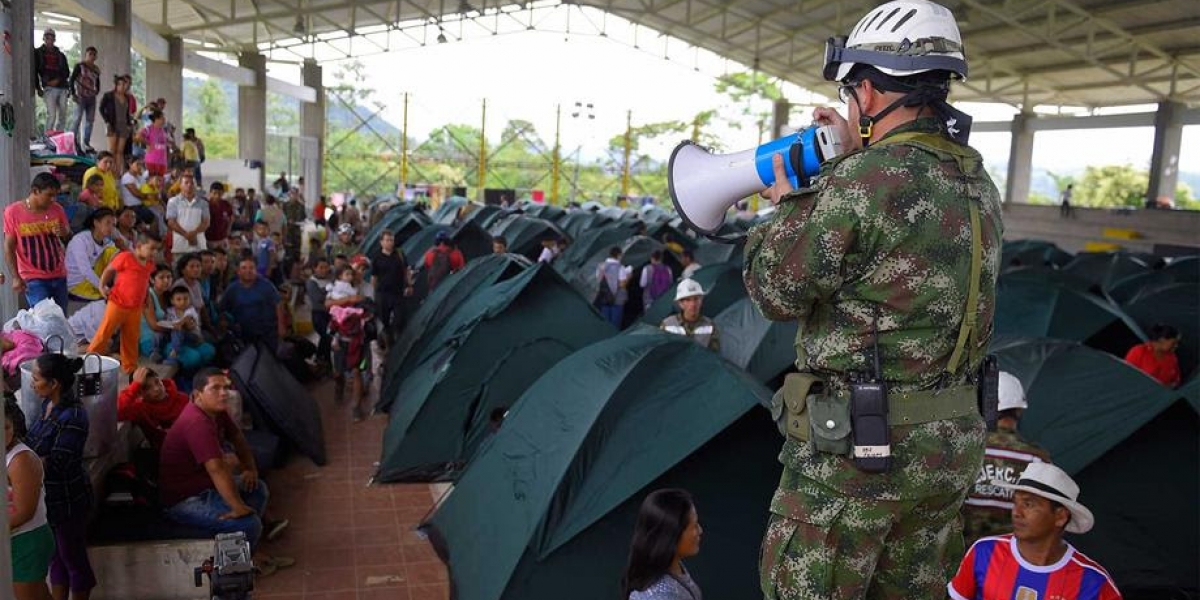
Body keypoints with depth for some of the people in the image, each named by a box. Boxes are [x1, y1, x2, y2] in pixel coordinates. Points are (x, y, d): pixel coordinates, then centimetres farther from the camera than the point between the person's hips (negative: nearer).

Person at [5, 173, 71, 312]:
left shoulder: (57, 209, 1)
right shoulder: (13, 212, -7)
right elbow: (9, 247, -3)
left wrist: (64, 233, -13)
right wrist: (15, 277, -9)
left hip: (59, 275, 4)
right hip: (33, 278, -4)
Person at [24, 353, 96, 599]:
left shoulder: (73, 417, -26)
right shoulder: (49, 404, -1)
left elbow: (54, 464, -25)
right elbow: (39, 446, 10)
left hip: (67, 499, -8)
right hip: (49, 495, 8)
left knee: (73, 558, 11)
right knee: (55, 554, 23)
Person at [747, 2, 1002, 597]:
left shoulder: (863, 182, -20)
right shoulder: (977, 183, 6)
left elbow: (776, 292, -12)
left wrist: (785, 207, 4)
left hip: (854, 445, -8)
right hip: (952, 444, 8)